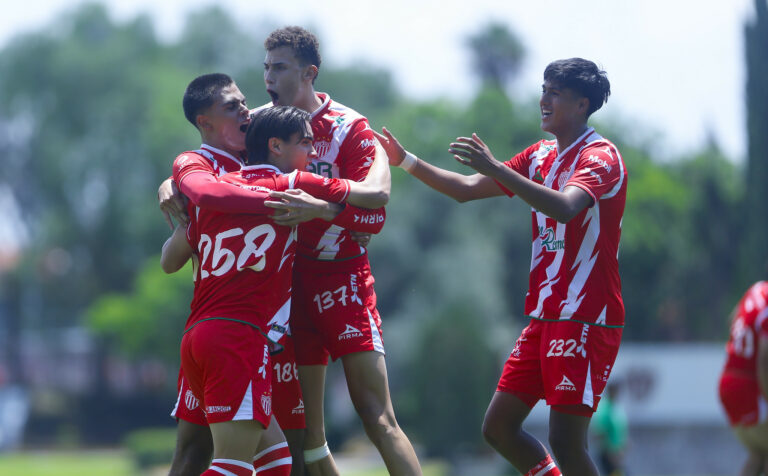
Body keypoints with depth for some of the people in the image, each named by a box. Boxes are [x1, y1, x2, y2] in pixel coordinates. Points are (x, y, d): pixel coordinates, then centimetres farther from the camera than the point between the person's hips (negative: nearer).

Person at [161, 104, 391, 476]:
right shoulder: (292, 185, 1)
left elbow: (169, 260, 27)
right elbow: (376, 194, 5)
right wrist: (383, 153, 25)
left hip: (196, 333, 8)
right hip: (242, 335, -8)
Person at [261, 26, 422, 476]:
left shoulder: (351, 128, -6)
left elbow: (374, 213, -14)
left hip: (341, 280, -4)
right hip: (287, 283, 4)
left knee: (379, 420, -12)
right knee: (305, 434, 4)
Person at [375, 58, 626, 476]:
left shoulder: (601, 157, -10)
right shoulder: (541, 156, 16)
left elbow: (564, 207, -30)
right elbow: (466, 189, 20)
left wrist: (495, 168, -35)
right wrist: (406, 161, 10)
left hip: (586, 320, -9)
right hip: (544, 316, 9)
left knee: (565, 442, -15)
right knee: (498, 427, 6)